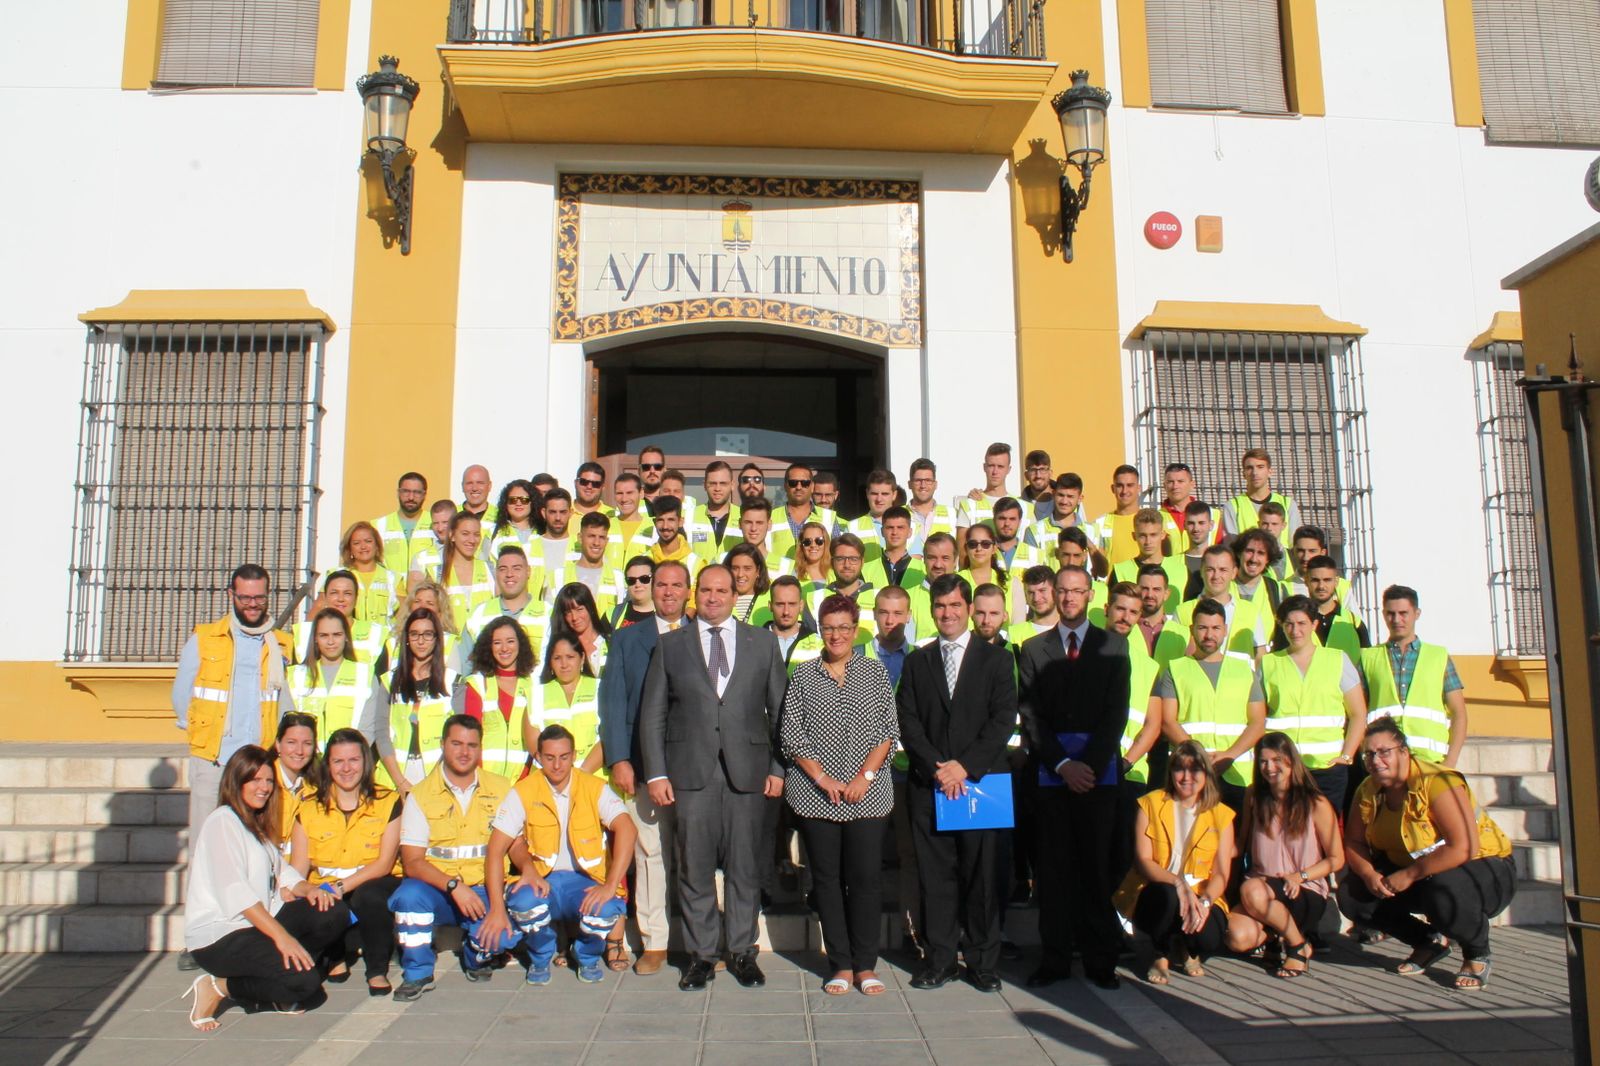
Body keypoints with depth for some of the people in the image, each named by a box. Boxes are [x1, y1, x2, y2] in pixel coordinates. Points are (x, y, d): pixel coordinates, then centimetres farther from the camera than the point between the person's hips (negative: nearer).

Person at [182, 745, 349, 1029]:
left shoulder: (256, 825, 20)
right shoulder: (222, 820, -9)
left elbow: (282, 873, 11)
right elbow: (235, 891, -20)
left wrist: (308, 890, -12)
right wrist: (281, 936, -26)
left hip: (259, 923, 8)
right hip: (218, 937, -8)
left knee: (334, 913, -11)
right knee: (305, 982, -22)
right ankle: (219, 987, -3)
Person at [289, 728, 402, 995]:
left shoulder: (387, 801, -1)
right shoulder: (309, 806, 4)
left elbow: (384, 863, -9)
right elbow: (298, 867, -3)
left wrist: (341, 887, -23)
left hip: (373, 885, -1)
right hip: (325, 892, 2)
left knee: (368, 895, -36)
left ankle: (377, 971, -10)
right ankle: (336, 956, 4)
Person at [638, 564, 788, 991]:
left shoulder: (763, 643, 9)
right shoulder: (671, 645, 9)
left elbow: (779, 710, 8)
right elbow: (652, 713, 7)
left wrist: (778, 768, 1)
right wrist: (656, 772, -1)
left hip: (747, 771, 0)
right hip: (691, 772, 0)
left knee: (744, 867, 6)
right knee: (695, 868, 4)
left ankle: (742, 952, 19)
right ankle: (700, 955, 17)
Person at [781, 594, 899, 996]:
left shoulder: (875, 672, 6)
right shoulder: (803, 676, 6)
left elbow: (890, 729, 2)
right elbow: (790, 734, 1)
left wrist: (866, 774, -8)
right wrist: (821, 777, -8)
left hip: (868, 794, 0)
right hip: (815, 794, 0)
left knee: (866, 877, -2)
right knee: (827, 878, 4)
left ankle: (865, 965, 9)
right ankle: (841, 964, 13)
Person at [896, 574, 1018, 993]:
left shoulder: (997, 659, 7)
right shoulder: (916, 662, 12)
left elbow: (1004, 719, -2)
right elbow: (908, 722, 5)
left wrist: (965, 765, -12)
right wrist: (936, 768, -10)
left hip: (981, 781, -1)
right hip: (929, 784, 2)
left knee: (982, 875, 2)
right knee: (935, 875, 4)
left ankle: (982, 961, 13)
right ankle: (940, 959, 13)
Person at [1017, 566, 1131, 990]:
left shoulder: (1113, 645, 9)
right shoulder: (1034, 649, 10)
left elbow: (1117, 712, 0)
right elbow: (1031, 716, 3)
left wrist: (1089, 764, -10)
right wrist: (1062, 764, -8)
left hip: (1098, 769, -1)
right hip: (1052, 771, 1)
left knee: (1097, 864, 1)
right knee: (1053, 866, 1)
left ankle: (1100, 959, 9)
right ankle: (1055, 958, 7)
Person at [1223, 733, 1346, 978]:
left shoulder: (1316, 805, -6)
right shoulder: (1255, 797, 5)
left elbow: (1336, 860, -1)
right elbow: (1241, 843, 14)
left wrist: (1300, 876, -16)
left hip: (1306, 893, -3)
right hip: (1262, 886, 4)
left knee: (1252, 890, -36)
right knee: (1238, 938, -27)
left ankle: (1298, 945, -9)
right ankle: (1274, 933, 10)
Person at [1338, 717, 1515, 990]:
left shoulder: (1437, 781, -26)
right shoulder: (1368, 790, -4)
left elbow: (1465, 848, -34)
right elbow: (1353, 842, 2)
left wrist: (1409, 875, -30)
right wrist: (1368, 873, -19)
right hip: (1416, 876, 7)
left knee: (1444, 892, -40)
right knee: (1351, 894, -10)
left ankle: (1477, 956, -6)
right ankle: (1431, 941, 11)